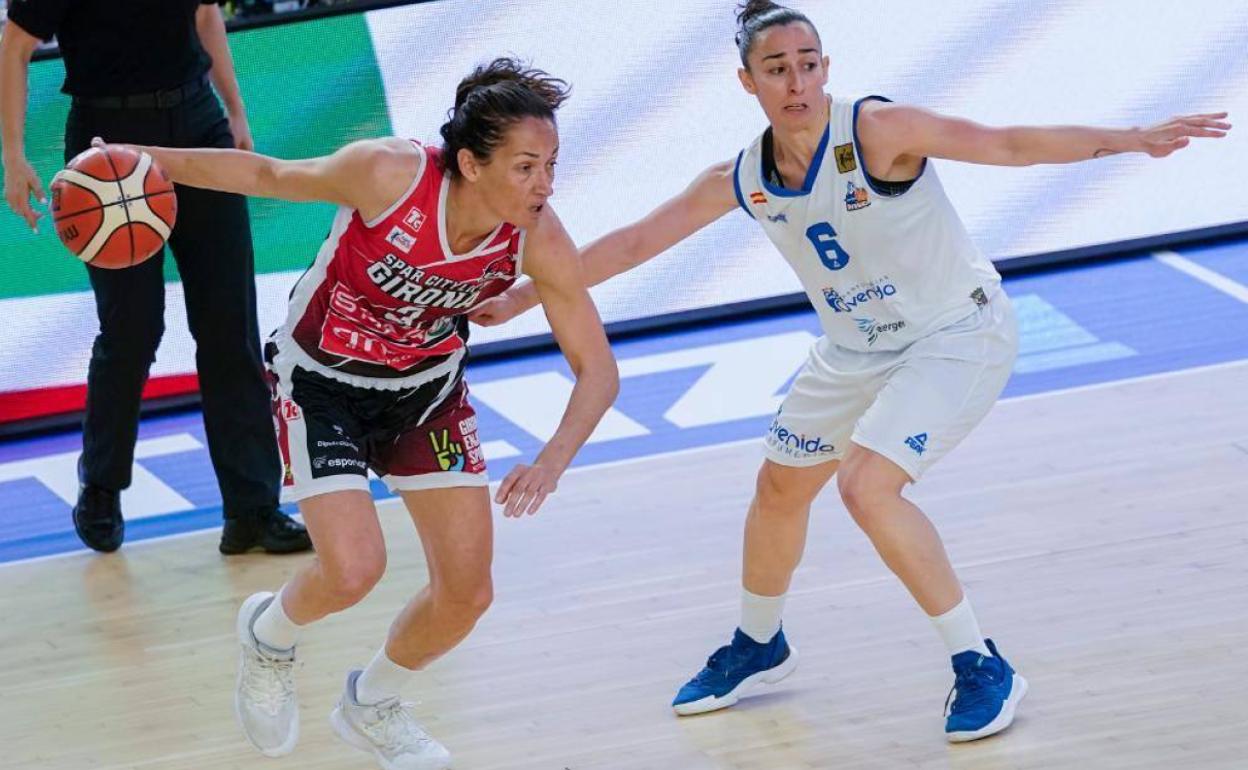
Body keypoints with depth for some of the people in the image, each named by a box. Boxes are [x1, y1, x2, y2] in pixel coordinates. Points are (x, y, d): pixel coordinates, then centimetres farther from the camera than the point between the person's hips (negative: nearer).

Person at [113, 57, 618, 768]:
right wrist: (144, 161, -14)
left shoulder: (539, 239, -24)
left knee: (468, 594, 1)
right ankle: (271, 634, 18)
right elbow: (268, 175, -15)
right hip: (322, 385, -4)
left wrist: (554, 461, -33)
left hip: (429, 389, 4)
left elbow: (598, 371, -16)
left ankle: (373, 706, 33)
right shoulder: (391, 174, -34)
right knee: (353, 570, -20)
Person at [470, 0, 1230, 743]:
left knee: (867, 485, -24)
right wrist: (521, 296, 5)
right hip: (857, 349, 7)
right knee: (781, 486, 17)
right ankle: (759, 646, 45)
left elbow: (1006, 144, -32)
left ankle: (982, 668, -10)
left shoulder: (876, 131, -25)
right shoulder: (742, 181, -7)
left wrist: (1132, 139, -43)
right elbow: (632, 243, 3)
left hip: (959, 333, -7)